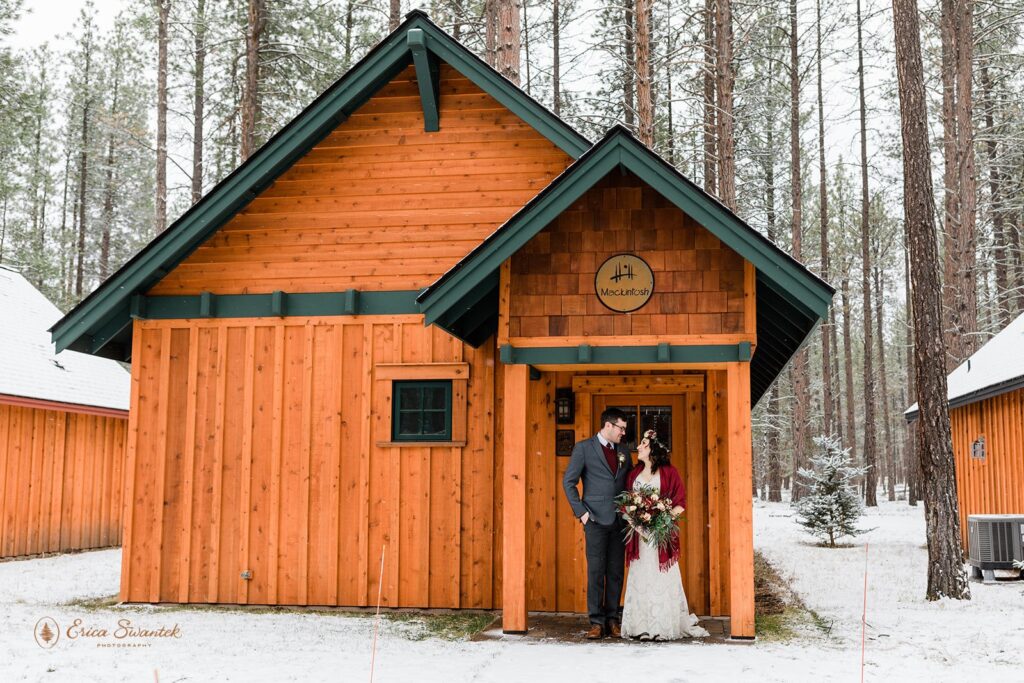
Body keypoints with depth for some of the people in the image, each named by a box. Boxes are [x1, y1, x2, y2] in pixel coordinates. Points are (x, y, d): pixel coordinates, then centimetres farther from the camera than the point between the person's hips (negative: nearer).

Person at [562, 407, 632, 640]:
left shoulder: (623, 454, 15)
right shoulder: (584, 448, 0)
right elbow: (568, 481, -2)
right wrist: (580, 511, -7)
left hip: (620, 520, 5)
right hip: (596, 519, -4)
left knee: (616, 571, 5)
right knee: (596, 571, -3)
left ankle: (613, 620, 12)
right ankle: (597, 621, 2)